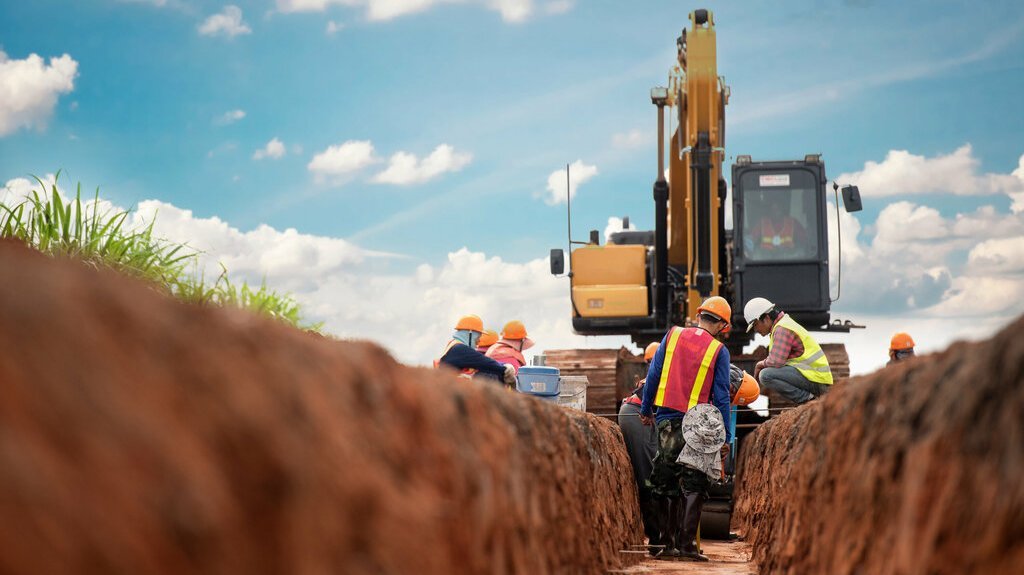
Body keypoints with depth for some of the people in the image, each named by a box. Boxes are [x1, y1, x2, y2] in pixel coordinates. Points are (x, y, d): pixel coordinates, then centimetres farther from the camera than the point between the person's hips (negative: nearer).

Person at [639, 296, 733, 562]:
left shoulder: (673, 335, 4)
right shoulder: (718, 351, -3)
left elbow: (653, 375, 5)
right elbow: (721, 397, -5)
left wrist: (646, 410, 16)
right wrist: (725, 437, 0)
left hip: (666, 420, 3)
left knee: (665, 484, 12)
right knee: (694, 486, 2)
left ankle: (666, 542, 15)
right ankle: (686, 544, -5)